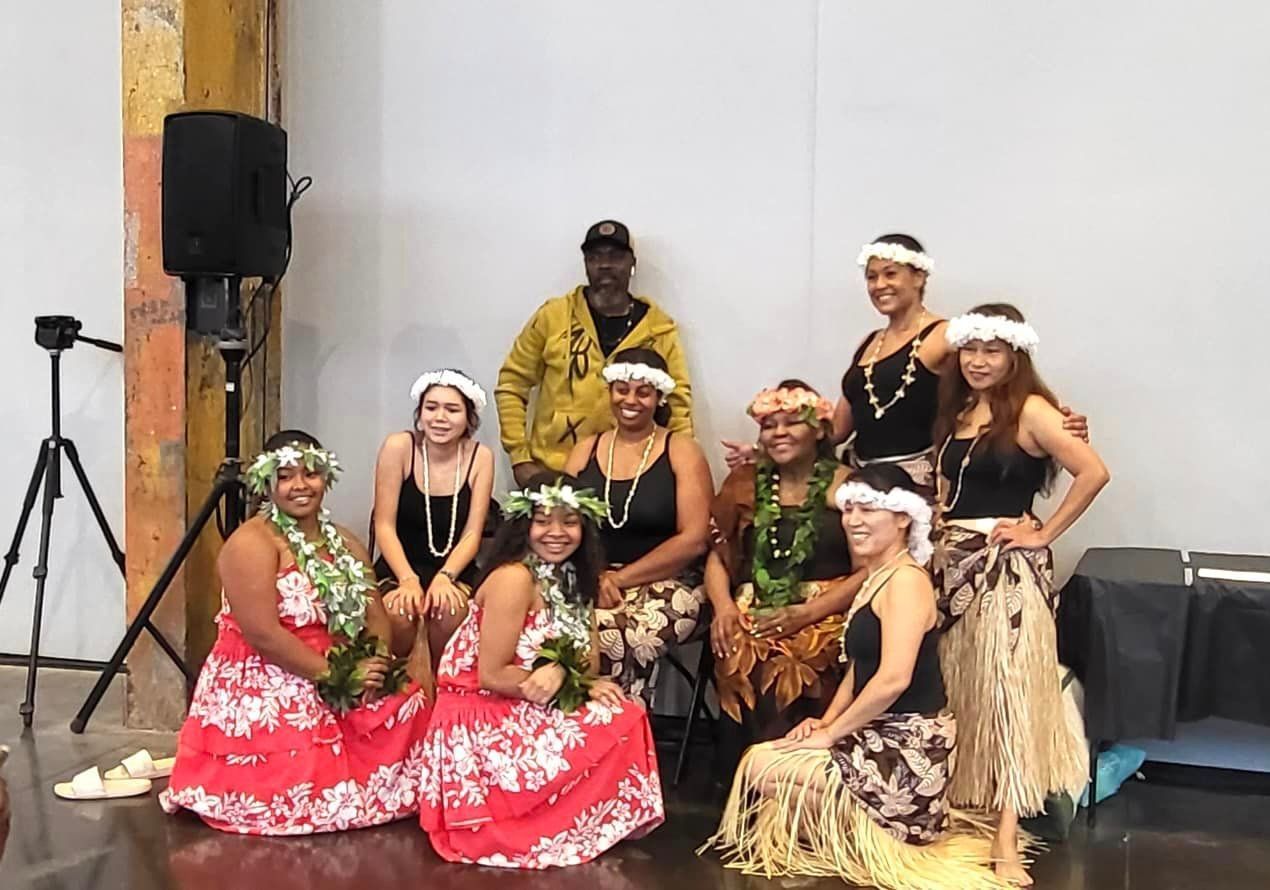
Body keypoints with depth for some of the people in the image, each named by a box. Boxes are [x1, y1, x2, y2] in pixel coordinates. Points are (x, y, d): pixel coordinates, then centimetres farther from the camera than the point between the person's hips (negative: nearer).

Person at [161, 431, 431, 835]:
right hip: (262, 691, -7)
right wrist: (337, 676, -18)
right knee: (305, 789, -22)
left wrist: (377, 666, -14)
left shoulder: (345, 543, 13)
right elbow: (263, 635, -20)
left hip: (339, 690, 7)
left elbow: (376, 618, 7)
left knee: (409, 707, -15)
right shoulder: (252, 543, -12)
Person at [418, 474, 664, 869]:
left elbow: (582, 661, 5)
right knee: (613, 733, -13)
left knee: (626, 719, -4)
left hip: (522, 716, 8)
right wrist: (573, 681, -14)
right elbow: (491, 676, -21)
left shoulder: (570, 578, 7)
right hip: (484, 726, -8)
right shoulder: (513, 578, -20)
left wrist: (566, 676, -19)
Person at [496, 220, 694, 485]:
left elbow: (678, 404, 5)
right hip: (551, 473, 0)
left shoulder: (659, 329, 2)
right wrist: (519, 457, -3)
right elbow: (512, 384, 3)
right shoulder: (553, 316, 0)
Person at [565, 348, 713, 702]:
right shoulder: (585, 451, 13)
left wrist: (621, 579, -12)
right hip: (593, 581, 3)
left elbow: (694, 540, -7)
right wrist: (594, 577, -13)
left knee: (614, 640, -33)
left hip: (667, 584, -3)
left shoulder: (682, 452, 2)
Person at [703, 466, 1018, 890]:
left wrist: (831, 733, -17)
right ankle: (860, 830, 11)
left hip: (909, 749, -10)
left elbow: (893, 679, -26)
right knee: (758, 758, 10)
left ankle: (875, 843, 0)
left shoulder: (906, 580, -17)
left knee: (766, 771, -13)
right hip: (880, 737, 10)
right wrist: (826, 720, 5)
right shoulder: (875, 580, 14)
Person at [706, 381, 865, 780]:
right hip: (752, 618, 3)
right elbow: (718, 555, 17)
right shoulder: (746, 484, 18)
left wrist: (807, 613, -14)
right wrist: (723, 605, -3)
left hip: (824, 617, -3)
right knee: (740, 659, -29)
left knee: (795, 662, -33)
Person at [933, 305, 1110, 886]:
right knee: (960, 689, 11)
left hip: (1007, 568, -7)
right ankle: (962, 802, 23)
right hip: (954, 564, 7)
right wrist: (938, 541, 6)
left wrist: (1044, 534, -14)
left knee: (1006, 688, -6)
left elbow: (1094, 473, -19)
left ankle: (1006, 838, -3)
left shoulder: (1030, 410, -9)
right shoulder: (957, 413, 12)